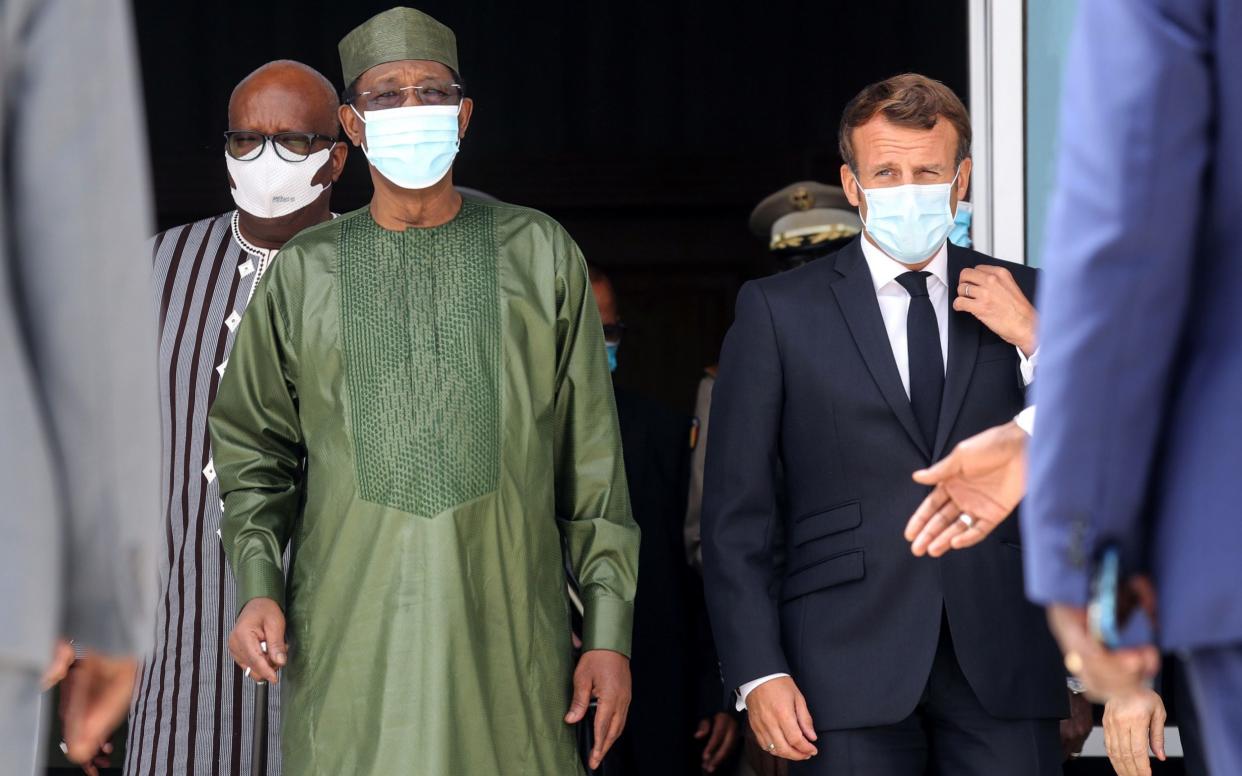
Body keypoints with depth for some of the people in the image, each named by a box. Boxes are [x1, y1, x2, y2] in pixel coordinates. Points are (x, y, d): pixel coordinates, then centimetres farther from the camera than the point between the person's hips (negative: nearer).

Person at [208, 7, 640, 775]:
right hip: (348, 644, 1)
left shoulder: (540, 253, 9)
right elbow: (254, 447, 17)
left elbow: (593, 458, 8)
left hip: (507, 631, 0)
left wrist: (610, 632, 3)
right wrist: (257, 588, 0)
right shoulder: (304, 271, 12)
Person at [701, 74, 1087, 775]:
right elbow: (736, 513, 4)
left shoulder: (1023, 300, 12)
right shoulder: (778, 310, 6)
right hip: (850, 676, -1)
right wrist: (758, 672, -6)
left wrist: (1035, 342, -4)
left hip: (1002, 664, 2)